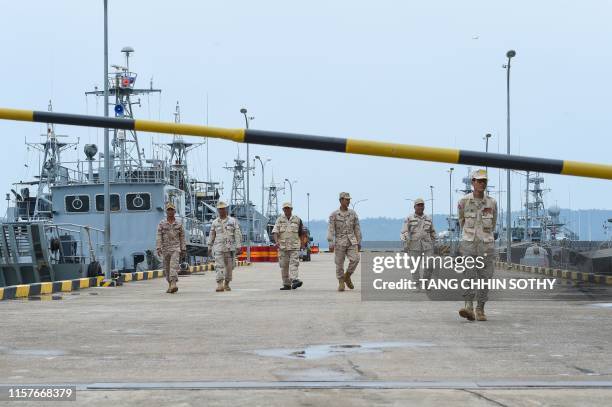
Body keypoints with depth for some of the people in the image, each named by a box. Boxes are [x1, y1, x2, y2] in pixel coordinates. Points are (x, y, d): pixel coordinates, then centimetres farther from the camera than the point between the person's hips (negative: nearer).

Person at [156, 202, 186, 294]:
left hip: (175, 249, -2)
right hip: (165, 249, 2)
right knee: (166, 268, 9)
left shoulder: (179, 224, 5)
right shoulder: (162, 224, 3)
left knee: (174, 266, -18)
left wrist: (183, 250, 5)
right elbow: (159, 237, -3)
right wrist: (158, 248, -14)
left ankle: (173, 285, -29)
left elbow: (182, 238, 8)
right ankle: (170, 285, 24)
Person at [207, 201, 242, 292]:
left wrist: (239, 247, -10)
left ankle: (226, 284, 21)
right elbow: (211, 236, 13)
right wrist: (209, 248, 10)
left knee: (229, 267, 6)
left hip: (230, 248, 0)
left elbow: (238, 234, -2)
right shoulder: (215, 222, 6)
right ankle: (220, 285, -20)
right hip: (218, 248, 0)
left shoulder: (233, 221, 1)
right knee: (219, 266, -13)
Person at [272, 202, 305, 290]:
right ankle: (286, 284, 10)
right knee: (284, 265, 3)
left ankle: (294, 280, -27)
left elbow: (301, 233, 18)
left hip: (294, 246, -1)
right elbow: (275, 232, -4)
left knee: (294, 263, -16)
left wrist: (302, 243, 19)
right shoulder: (279, 220, 7)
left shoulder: (297, 220, 8)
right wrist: (276, 241, -20)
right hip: (282, 246, 1)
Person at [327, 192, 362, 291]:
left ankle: (347, 276, 8)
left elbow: (357, 229, 9)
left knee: (355, 259, -15)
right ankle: (341, 283, 12)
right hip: (339, 242, -2)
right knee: (339, 263, -1)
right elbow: (330, 230, -8)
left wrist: (359, 243, 7)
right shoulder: (334, 214, -4)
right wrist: (331, 244, -15)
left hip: (352, 242, 2)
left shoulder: (353, 213, 5)